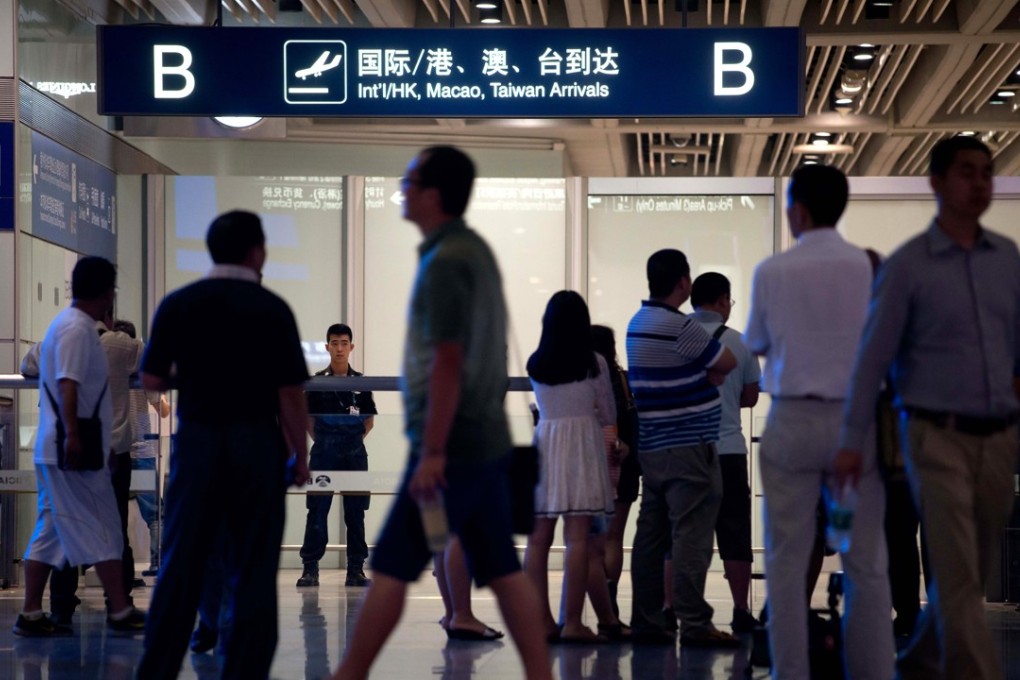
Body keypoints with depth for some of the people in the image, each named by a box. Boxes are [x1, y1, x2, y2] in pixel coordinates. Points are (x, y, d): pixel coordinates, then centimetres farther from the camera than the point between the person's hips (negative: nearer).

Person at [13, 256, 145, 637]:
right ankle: (120, 612, -1)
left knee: (50, 532, 9)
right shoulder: (78, 329, -13)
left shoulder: (68, 324, 18)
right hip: (73, 450, -10)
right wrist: (73, 434, -30)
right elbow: (67, 384, -23)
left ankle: (31, 615, 10)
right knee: (103, 532, -5)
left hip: (52, 450, 10)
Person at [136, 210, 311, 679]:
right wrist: (299, 454, 3)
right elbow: (290, 392, -8)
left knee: (181, 564, 9)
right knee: (253, 569, 5)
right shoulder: (272, 309, -7)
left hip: (198, 440, 2)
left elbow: (151, 381, 4)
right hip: (257, 442, -2)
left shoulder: (177, 305, 0)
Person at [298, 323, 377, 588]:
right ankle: (310, 568, 2)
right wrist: (322, 442, -2)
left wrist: (355, 439, 1)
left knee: (355, 512, 3)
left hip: (354, 452, 1)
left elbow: (369, 420, 11)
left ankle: (355, 569, 9)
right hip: (323, 452, -1)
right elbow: (309, 419, 7)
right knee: (317, 509, -2)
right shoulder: (316, 381, 3)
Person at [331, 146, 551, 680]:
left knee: (390, 567, -1)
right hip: (486, 437, 9)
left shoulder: (444, 264, -16)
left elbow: (447, 363, -21)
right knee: (502, 570, 9)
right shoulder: (475, 249, 13)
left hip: (451, 443, -9)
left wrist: (432, 451, -20)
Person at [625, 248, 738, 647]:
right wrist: (709, 373, 13)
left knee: (651, 535, 9)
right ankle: (694, 625, -7)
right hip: (687, 446, -9)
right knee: (691, 537, -7)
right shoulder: (679, 327, -16)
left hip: (651, 446, 9)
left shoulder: (638, 323, 13)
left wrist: (706, 375, -3)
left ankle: (647, 622, 11)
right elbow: (727, 364, -6)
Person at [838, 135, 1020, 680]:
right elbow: (874, 355, -5)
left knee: (971, 573, 14)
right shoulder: (907, 265, -5)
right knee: (958, 576, -8)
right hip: (938, 436, -5)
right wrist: (853, 440, -8)